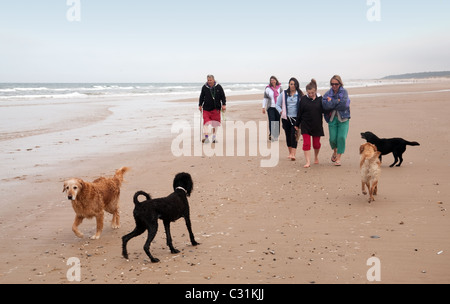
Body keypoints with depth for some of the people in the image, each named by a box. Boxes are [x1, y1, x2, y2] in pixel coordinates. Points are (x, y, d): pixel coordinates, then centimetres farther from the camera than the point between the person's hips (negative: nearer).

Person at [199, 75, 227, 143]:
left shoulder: (218, 87, -1)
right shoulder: (204, 87, 0)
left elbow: (223, 96, 4)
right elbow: (201, 97, 10)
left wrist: (223, 105, -3)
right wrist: (200, 105, 10)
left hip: (216, 108, 0)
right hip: (206, 108, 0)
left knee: (215, 123, 5)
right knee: (206, 123, -9)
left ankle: (214, 137, 19)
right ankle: (206, 137, -7)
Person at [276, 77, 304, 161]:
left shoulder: (300, 94, 3)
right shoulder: (284, 94, 6)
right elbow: (278, 104, 11)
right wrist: (281, 111, -6)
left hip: (296, 118, -2)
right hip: (286, 118, 2)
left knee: (294, 135, -13)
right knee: (288, 135, 8)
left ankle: (293, 154, -17)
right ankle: (290, 152, 23)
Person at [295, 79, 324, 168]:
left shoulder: (320, 99, -2)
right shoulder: (303, 99, -3)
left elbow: (324, 111, 5)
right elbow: (299, 113, 3)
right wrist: (297, 124, 6)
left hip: (317, 125, 1)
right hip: (305, 125, -1)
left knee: (316, 143, 11)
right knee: (306, 143, -7)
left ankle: (316, 157, 39)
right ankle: (308, 162, -2)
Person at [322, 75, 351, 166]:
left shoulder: (344, 92, 0)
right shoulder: (328, 93, 4)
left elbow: (344, 104, -15)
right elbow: (325, 105, -13)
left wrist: (332, 102, -9)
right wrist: (337, 101, -15)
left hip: (343, 118, -1)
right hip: (332, 118, 1)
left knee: (342, 137, -10)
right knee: (333, 139, -4)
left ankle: (338, 158, 2)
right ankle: (335, 151, 29)